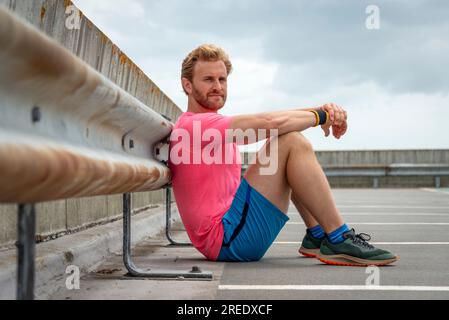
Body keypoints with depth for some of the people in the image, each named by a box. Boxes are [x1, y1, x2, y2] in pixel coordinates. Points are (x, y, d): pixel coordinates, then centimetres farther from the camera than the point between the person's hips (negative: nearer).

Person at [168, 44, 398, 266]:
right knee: (291, 142, -16)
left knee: (289, 138, 18)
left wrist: (322, 110, -6)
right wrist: (321, 116, -5)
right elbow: (270, 122, -21)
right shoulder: (193, 124, -11)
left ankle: (317, 236, 11)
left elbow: (273, 120, 10)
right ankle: (338, 241, -14)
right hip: (227, 238, -10)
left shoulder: (211, 124, 22)